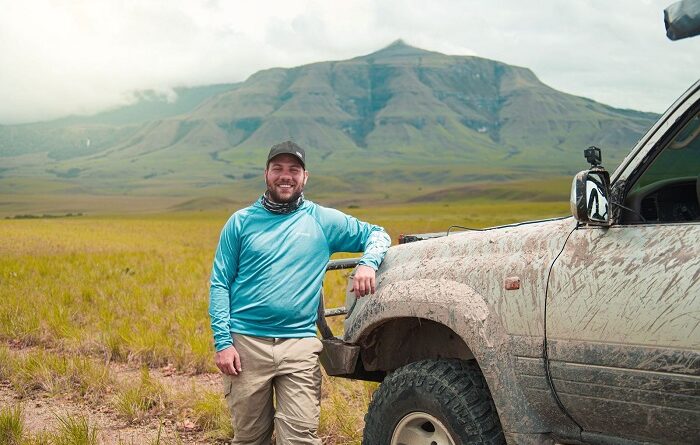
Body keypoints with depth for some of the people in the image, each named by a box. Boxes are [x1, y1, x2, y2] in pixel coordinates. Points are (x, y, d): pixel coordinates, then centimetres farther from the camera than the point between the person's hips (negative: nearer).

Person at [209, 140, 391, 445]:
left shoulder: (323, 220, 8)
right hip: (246, 343, 0)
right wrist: (222, 342, -6)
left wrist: (368, 263, -8)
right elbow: (219, 285, 4)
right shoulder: (241, 222, 7)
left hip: (299, 343, 0)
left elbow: (377, 235, 15)